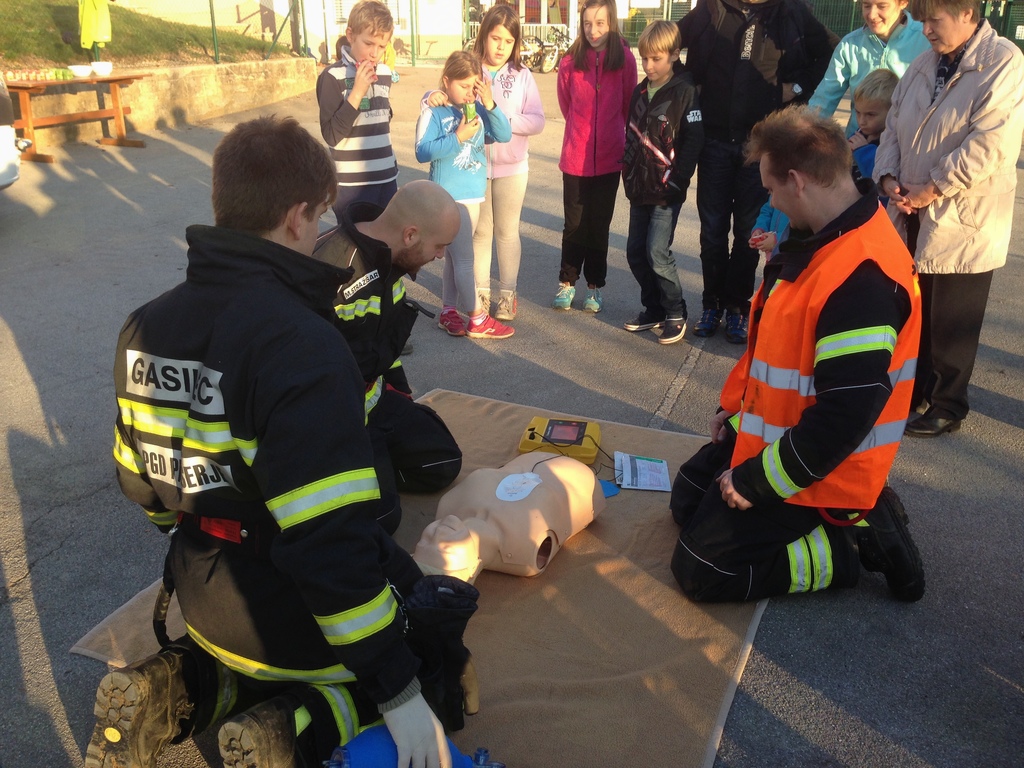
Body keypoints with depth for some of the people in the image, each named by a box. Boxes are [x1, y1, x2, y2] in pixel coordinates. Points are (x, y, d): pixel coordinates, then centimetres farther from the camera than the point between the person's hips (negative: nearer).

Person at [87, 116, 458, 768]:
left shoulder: (147, 327, -2)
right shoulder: (304, 348, -28)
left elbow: (142, 481, 9)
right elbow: (328, 537, -30)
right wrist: (398, 688, -20)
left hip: (205, 603, 7)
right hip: (295, 616, -7)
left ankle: (179, 690, 9)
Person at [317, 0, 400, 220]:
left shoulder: (385, 73, 7)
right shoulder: (332, 76, -11)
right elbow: (332, 135, -16)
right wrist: (357, 92, -20)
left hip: (387, 177, 6)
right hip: (352, 183, -6)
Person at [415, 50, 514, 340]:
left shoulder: (478, 110, 3)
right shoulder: (434, 113, -10)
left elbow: (504, 135, -4)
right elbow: (422, 152, -16)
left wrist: (490, 104, -15)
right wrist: (457, 138, -22)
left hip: (474, 194, 6)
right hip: (447, 195, -6)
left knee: (455, 256, 15)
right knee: (464, 259, -2)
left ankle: (448, 312, 27)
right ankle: (478, 320, 6)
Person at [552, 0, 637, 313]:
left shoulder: (625, 59, -6)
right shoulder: (570, 62, -4)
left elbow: (629, 106, 7)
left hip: (609, 157, 0)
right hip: (575, 156, 0)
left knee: (599, 224, 9)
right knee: (574, 223, 7)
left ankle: (595, 286, 21)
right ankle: (567, 282, 22)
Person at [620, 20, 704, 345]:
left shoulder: (684, 91, -9)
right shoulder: (639, 92, 10)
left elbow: (694, 139, -12)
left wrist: (678, 180, -16)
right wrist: (628, 172, 9)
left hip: (666, 190, -7)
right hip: (639, 187, 7)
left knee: (657, 253, -9)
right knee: (635, 251, 8)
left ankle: (676, 314, 9)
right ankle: (653, 309, 23)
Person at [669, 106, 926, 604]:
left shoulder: (862, 277, -31)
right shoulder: (823, 239, 2)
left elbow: (845, 416, -32)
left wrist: (758, 482, -23)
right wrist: (737, 407, 13)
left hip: (819, 472, -10)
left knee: (701, 570, -9)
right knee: (687, 500, 22)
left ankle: (858, 539, 2)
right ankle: (855, 512, 15)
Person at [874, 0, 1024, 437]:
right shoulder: (924, 64, 12)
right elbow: (894, 125, 15)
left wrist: (933, 189, -19)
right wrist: (888, 176, -2)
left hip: (963, 221, -7)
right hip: (913, 215, 7)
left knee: (950, 326, 3)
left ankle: (948, 407, 20)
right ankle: (915, 390, 33)